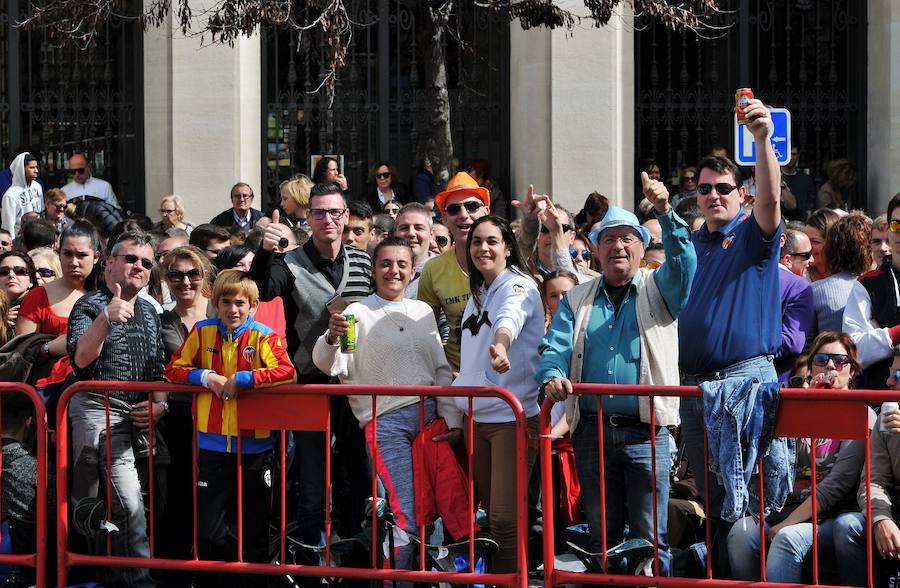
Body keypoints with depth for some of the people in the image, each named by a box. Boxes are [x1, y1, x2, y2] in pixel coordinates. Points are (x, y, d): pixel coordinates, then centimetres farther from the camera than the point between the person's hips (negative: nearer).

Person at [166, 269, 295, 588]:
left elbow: (286, 372, -19)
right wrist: (205, 377, -11)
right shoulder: (202, 332, 3)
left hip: (254, 445, -1)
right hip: (212, 444, 1)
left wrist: (241, 379, -21)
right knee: (209, 531, 4)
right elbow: (174, 369, 5)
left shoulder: (263, 336, -6)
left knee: (253, 530, 11)